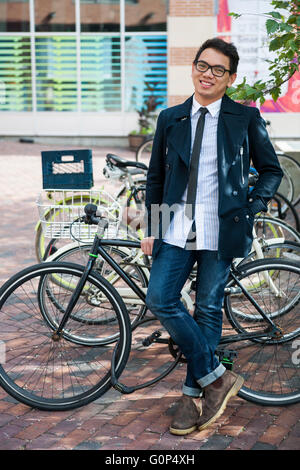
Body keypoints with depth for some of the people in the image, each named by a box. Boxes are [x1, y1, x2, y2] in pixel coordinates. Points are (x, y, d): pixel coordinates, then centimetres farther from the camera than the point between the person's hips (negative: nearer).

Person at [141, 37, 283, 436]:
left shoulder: (246, 118, 3)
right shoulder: (170, 119, 10)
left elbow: (271, 170, 10)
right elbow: (155, 176, 14)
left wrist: (252, 208, -5)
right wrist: (152, 229, 8)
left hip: (220, 228, -3)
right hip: (176, 228, 3)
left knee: (208, 309, 3)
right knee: (160, 299, -7)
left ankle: (193, 394, 16)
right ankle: (216, 377, 5)